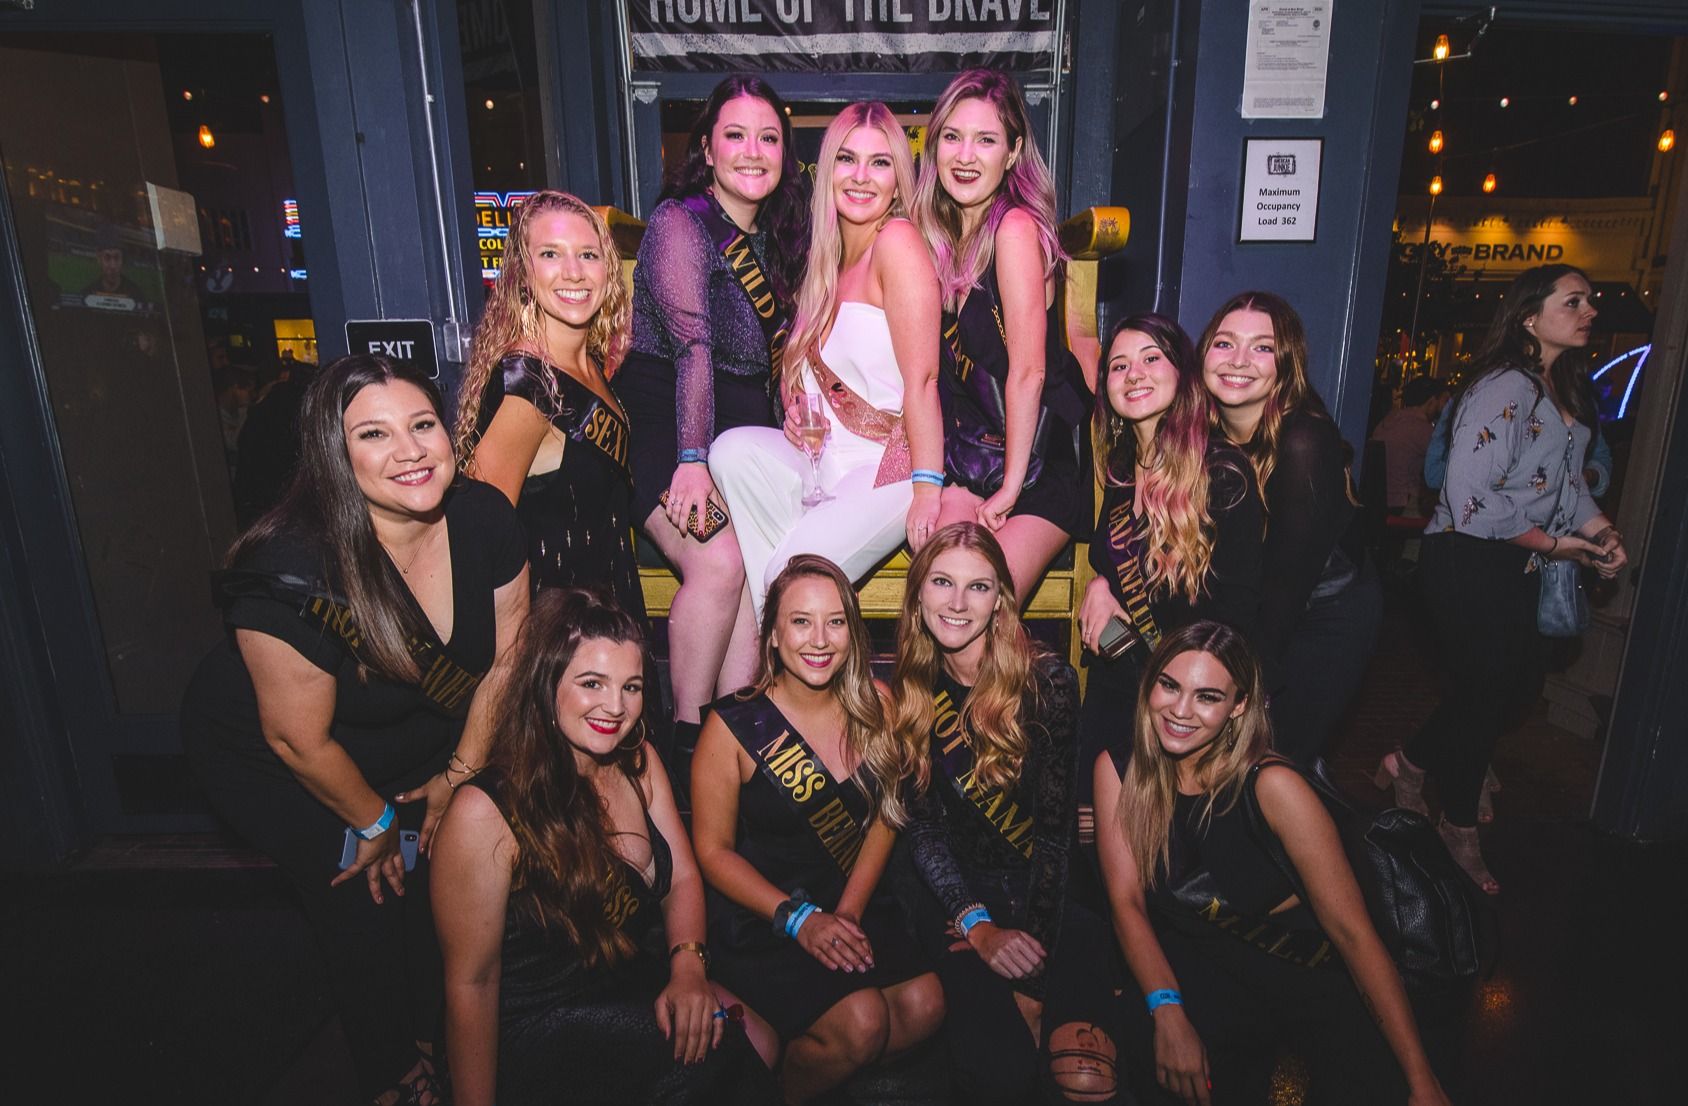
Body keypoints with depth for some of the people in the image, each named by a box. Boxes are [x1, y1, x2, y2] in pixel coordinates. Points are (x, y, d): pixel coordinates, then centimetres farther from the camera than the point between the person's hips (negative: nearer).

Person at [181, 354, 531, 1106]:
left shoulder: (484, 520, -23)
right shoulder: (293, 573, -37)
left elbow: (504, 660, -9)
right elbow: (300, 739, -24)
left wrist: (460, 772, -3)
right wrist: (372, 824, -8)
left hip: (413, 745, 4)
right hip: (267, 763, -4)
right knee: (361, 903, -3)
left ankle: (434, 1038, 33)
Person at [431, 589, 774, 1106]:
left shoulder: (638, 762, 0)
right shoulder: (485, 811, -19)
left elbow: (682, 880, 3)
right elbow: (471, 982, -13)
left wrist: (688, 966, -14)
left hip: (648, 986, 6)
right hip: (542, 1031, -6)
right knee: (720, 1050, -22)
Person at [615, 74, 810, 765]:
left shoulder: (774, 235, 17)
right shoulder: (680, 221, -5)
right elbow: (692, 344, -18)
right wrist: (691, 460, -25)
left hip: (739, 426, 6)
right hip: (662, 421, -5)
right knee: (719, 560, -27)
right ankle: (688, 733, -13)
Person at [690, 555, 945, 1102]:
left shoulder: (876, 707, -2)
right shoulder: (734, 725, -12)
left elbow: (884, 819, 5)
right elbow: (714, 850, -7)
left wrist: (848, 913, -7)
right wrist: (798, 919, -15)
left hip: (854, 907, 5)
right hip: (757, 921, -4)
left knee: (926, 1001, -16)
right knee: (861, 1019, -22)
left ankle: (771, 1031, 5)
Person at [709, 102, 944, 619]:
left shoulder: (898, 241, -11)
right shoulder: (830, 256, 14)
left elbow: (921, 378, -17)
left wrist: (928, 487, -21)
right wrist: (798, 413, 3)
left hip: (888, 466, -7)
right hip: (826, 458, 7)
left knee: (793, 581, -25)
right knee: (733, 449, -20)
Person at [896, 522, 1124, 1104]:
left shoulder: (1047, 681, -7)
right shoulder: (911, 693, 3)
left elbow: (1055, 825, -8)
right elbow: (923, 828, 0)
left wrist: (1030, 946, -15)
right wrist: (979, 925, -14)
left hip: (1050, 893, -1)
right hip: (956, 896, 2)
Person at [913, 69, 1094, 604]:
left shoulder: (1015, 227, -13)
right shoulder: (939, 231, 7)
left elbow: (1028, 371, -15)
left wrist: (1009, 488, -11)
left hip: (1040, 459, -5)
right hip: (968, 453, 5)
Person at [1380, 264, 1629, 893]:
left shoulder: (1561, 390, 11)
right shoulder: (1504, 389, -19)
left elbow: (1568, 480, 20)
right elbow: (1471, 499, -26)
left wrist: (1599, 529, 2)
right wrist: (1554, 543, -18)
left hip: (1516, 566, 10)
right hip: (1470, 563, -9)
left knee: (1520, 682, 13)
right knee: (1483, 692, 1)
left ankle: (1409, 765, 30)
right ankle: (1459, 830, 22)